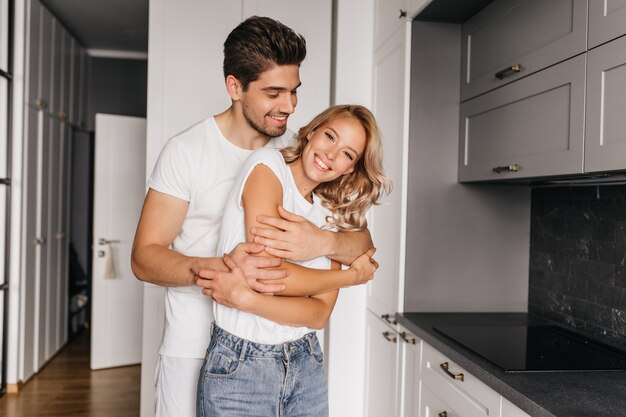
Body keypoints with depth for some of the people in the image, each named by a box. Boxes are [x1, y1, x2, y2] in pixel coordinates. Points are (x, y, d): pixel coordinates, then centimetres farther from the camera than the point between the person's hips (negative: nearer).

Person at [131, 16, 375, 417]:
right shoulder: (188, 150, -10)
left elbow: (363, 243, -4)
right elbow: (144, 257, -12)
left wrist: (322, 241, -29)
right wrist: (222, 269, -32)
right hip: (194, 348, -2)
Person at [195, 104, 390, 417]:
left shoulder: (333, 213, 5)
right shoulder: (267, 163, -10)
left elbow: (320, 313, -7)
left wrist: (244, 298, -21)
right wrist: (350, 275, -9)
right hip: (238, 366, -5)